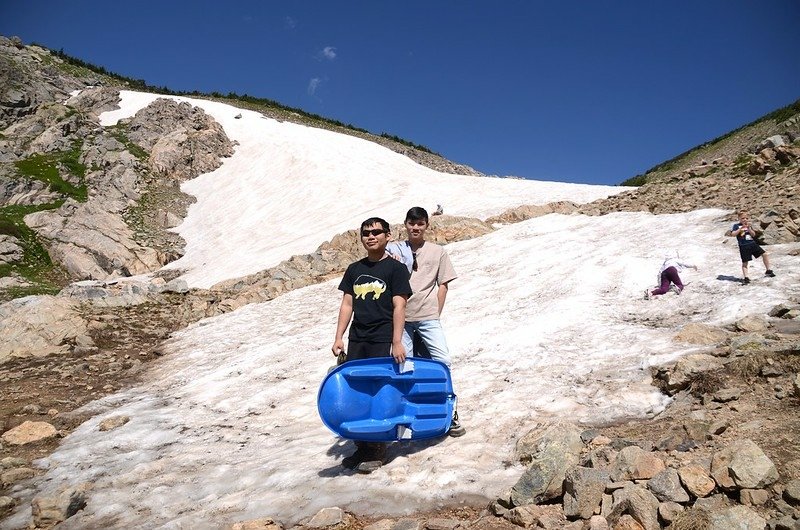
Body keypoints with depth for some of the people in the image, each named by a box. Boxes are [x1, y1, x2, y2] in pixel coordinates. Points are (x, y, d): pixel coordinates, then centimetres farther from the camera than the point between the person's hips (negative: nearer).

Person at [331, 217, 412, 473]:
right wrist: (338, 337, 5)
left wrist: (396, 342, -16)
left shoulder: (395, 268, -1)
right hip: (357, 341, 5)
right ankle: (361, 446, 22)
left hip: (383, 341, -5)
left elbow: (399, 307, -8)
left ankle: (377, 451, 10)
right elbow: (347, 304, 13)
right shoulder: (354, 269, 14)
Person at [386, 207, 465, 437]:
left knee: (443, 360, -10)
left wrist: (436, 314, -1)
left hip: (428, 317, -1)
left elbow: (443, 285, 8)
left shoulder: (438, 252, 9)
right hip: (402, 316, 1)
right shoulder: (395, 249, 10)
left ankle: (449, 412, 2)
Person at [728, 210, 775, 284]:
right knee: (745, 262, -1)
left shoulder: (749, 225, 13)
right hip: (744, 246, -5)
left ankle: (768, 271, 19)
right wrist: (741, 228, -19)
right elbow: (733, 234, -14)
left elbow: (753, 234, 2)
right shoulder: (736, 225, 0)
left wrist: (749, 228, -13)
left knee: (765, 254, 3)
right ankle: (745, 277, 5)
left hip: (753, 244, 5)